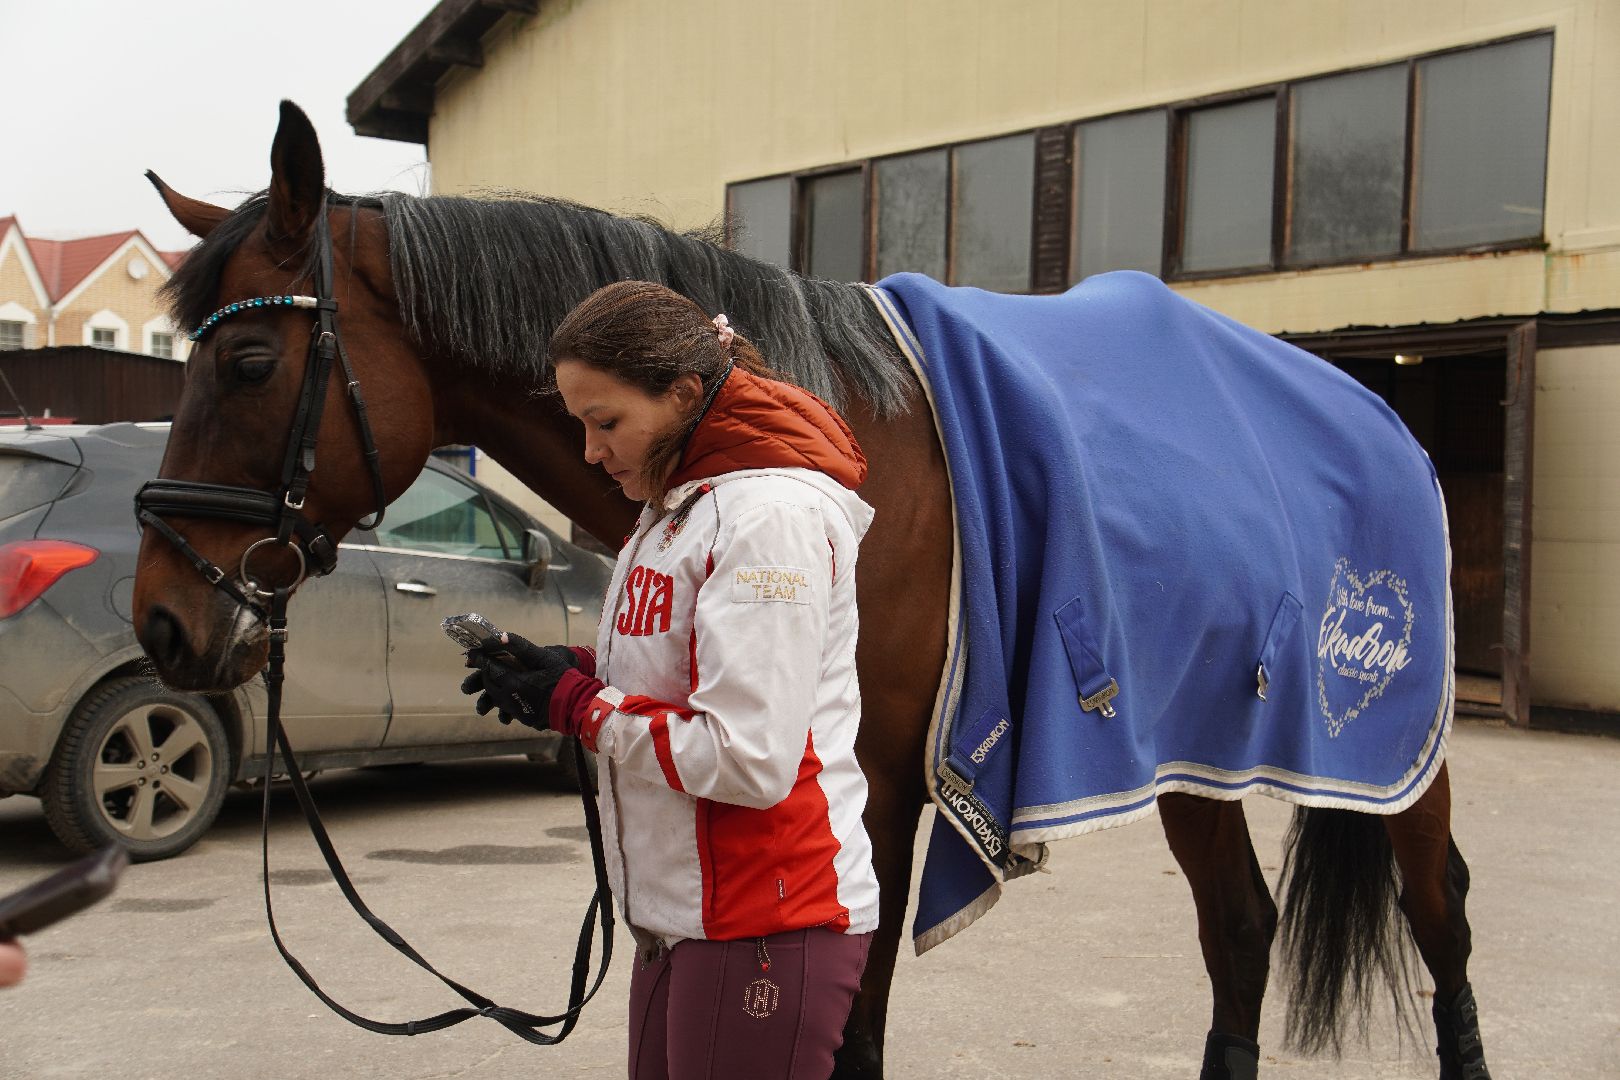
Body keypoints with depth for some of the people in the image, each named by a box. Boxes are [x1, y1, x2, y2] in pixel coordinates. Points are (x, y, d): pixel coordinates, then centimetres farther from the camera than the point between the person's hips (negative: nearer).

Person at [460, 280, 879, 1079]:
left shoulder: (770, 512, -19)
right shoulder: (680, 504, 13)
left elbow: (749, 760, -24)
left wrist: (576, 705, -14)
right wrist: (576, 670, 1)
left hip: (765, 930, -10)